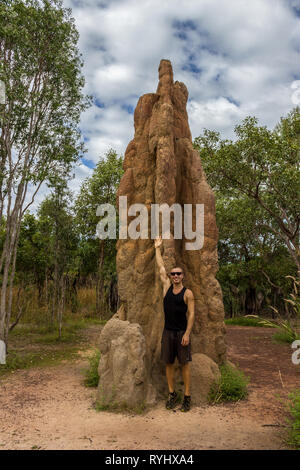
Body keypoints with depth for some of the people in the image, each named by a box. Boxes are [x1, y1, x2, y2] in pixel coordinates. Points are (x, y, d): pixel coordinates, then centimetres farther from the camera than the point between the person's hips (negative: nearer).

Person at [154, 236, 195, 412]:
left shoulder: (188, 293, -4)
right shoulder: (167, 287, 6)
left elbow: (191, 314, -7)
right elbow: (161, 267, 11)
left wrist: (187, 334, -15)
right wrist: (158, 248, 16)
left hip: (182, 332, -4)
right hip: (168, 332, 4)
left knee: (185, 364, 1)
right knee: (169, 364, 9)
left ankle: (187, 397, 10)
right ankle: (172, 394, 21)